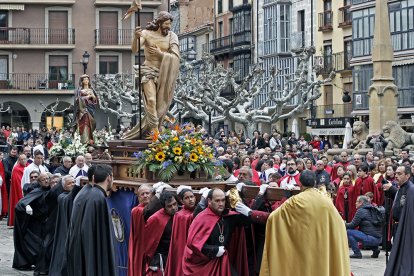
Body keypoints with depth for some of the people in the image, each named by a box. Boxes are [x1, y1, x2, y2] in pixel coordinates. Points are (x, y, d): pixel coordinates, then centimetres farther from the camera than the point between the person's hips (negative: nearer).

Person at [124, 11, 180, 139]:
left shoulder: (172, 36, 2)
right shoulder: (147, 33, -3)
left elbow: (176, 57, -4)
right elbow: (134, 50, -17)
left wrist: (160, 54, -15)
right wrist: (136, 37, -36)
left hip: (164, 74, 3)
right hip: (149, 72, -3)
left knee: (160, 105, -1)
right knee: (151, 100, -21)